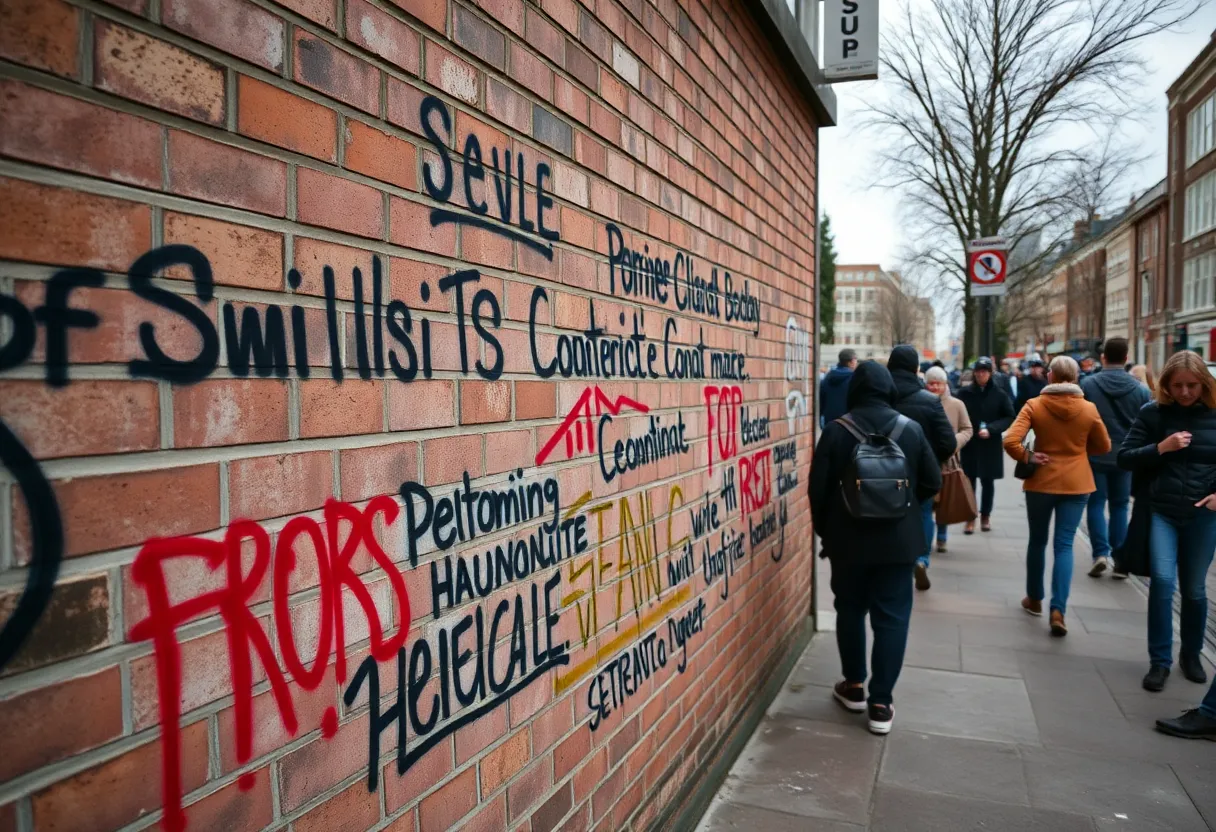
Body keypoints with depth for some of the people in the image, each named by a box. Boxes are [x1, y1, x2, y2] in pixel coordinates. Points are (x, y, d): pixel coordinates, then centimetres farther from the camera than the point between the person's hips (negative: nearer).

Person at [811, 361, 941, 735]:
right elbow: (932, 483, 2)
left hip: (847, 538, 0)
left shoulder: (836, 430, -8)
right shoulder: (910, 428, -4)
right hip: (898, 539, 1)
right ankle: (881, 703, 8)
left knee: (850, 610, 16)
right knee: (892, 617, 6)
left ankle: (854, 686, 28)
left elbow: (818, 487, -6)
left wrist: (824, 529, 10)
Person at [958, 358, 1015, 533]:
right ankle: (970, 518, 8)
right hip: (969, 445, 0)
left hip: (990, 446, 0)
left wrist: (991, 429, -13)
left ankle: (986, 516, 24)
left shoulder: (999, 395, -2)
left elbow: (1010, 418, 0)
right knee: (969, 481, 0)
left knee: (988, 481, 9)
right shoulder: (964, 393, -2)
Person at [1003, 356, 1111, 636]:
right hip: (1077, 483, 1)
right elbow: (1104, 447, 8)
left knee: (1037, 541, 16)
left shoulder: (1034, 405, -10)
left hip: (1041, 481, -1)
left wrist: (1027, 457, -6)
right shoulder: (1089, 408, -5)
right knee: (1064, 545, 2)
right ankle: (1058, 610, -7)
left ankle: (1034, 599, 29)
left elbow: (1010, 441, -21)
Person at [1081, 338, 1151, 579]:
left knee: (1096, 503, 7)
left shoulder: (1087, 384, -8)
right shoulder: (1140, 389, -3)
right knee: (1120, 506, 11)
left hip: (1095, 455, -2)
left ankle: (1101, 552, -6)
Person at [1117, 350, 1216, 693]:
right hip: (1161, 512, -1)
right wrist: (1161, 447, -17)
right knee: (1161, 580, -13)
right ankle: (1160, 660, 0)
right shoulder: (1153, 412, -1)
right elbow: (1124, 458, -2)